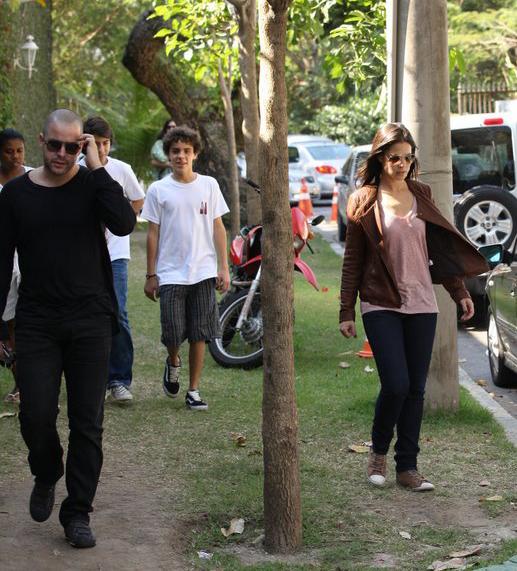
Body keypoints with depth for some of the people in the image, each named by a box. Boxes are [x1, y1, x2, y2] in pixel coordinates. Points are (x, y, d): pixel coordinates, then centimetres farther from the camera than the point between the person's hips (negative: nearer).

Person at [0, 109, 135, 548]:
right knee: (36, 416, -7)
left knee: (87, 422, 2)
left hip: (90, 319, 0)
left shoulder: (92, 185, 1)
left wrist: (97, 169, -17)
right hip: (37, 323, 1)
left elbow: (124, 224, -20)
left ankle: (77, 513, 13)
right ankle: (46, 477, 25)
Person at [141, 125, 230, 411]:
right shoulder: (158, 190, 2)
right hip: (171, 274, -1)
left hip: (203, 272, 1)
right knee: (173, 334, -4)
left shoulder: (209, 185, 6)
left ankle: (194, 390, 12)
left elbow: (218, 228, 8)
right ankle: (173, 364, 29)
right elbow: (153, 234, 5)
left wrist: (223, 267, 1)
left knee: (199, 335, 1)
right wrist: (151, 275, 4)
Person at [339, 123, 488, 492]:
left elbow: (441, 247, 15)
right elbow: (353, 261, 2)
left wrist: (459, 292, 10)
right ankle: (379, 451, 13)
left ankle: (407, 467, 13)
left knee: (416, 389, 4)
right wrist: (347, 312, -1)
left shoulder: (421, 195, 9)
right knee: (396, 385, -13)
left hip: (421, 304, 4)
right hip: (381, 306, -4)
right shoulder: (364, 201, -1)